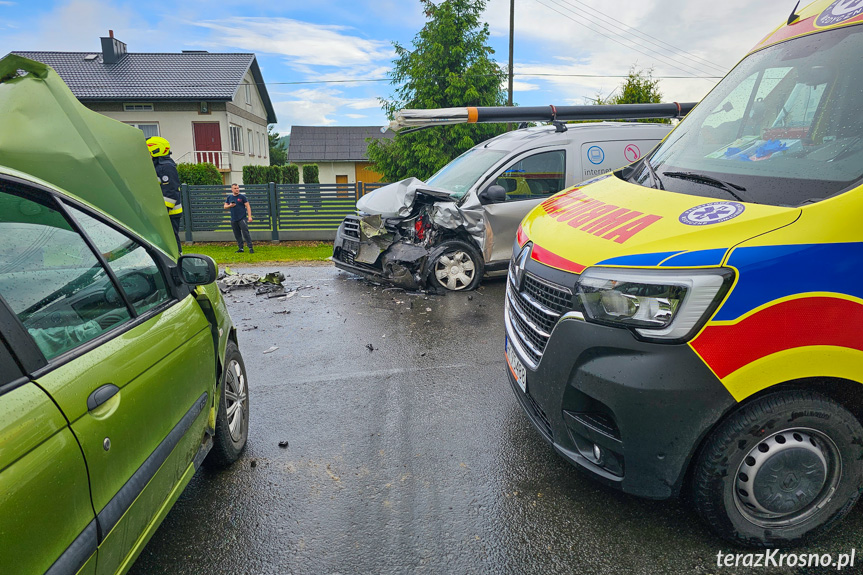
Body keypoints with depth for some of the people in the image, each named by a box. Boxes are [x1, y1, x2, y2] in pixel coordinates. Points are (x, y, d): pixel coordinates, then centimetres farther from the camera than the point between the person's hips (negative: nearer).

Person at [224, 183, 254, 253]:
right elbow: (225, 206, 18)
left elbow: (248, 206, -1)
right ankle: (240, 248, 16)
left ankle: (250, 248, -9)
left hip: (242, 218, -4)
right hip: (233, 220, 4)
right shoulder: (229, 197, 13)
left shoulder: (242, 196, 2)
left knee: (245, 233, -11)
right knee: (237, 235, 8)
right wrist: (230, 206, -6)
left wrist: (249, 216, -10)